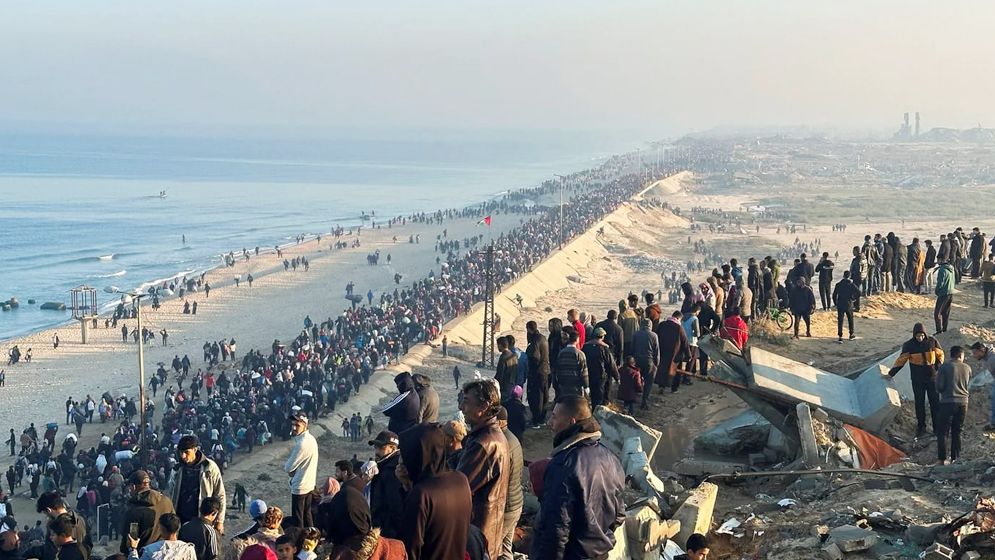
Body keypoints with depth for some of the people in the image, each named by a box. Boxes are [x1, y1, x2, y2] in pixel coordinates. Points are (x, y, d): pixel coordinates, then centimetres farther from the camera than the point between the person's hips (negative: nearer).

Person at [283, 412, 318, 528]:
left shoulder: (302, 444, -25)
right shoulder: (311, 439, 5)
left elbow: (289, 467, -20)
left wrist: (286, 465, 2)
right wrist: (294, 471, -2)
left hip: (300, 487, -10)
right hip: (309, 484, 10)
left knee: (297, 519, -1)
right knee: (307, 515, 18)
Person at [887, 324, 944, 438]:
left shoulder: (932, 342, -5)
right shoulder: (909, 345, -8)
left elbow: (940, 354, 9)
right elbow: (901, 360, -4)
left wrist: (939, 366, -6)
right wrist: (890, 373, -6)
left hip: (932, 377, 1)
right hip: (917, 380, 0)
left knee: (935, 402, 4)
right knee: (919, 403, 6)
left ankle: (937, 427, 13)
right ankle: (921, 427, 15)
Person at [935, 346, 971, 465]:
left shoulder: (944, 367, -7)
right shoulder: (967, 368, 4)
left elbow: (939, 387, -7)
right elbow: (970, 387, 14)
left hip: (947, 402, -3)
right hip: (963, 403, 3)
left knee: (942, 432, 1)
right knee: (957, 432, 12)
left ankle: (942, 459, -5)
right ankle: (955, 458, 11)